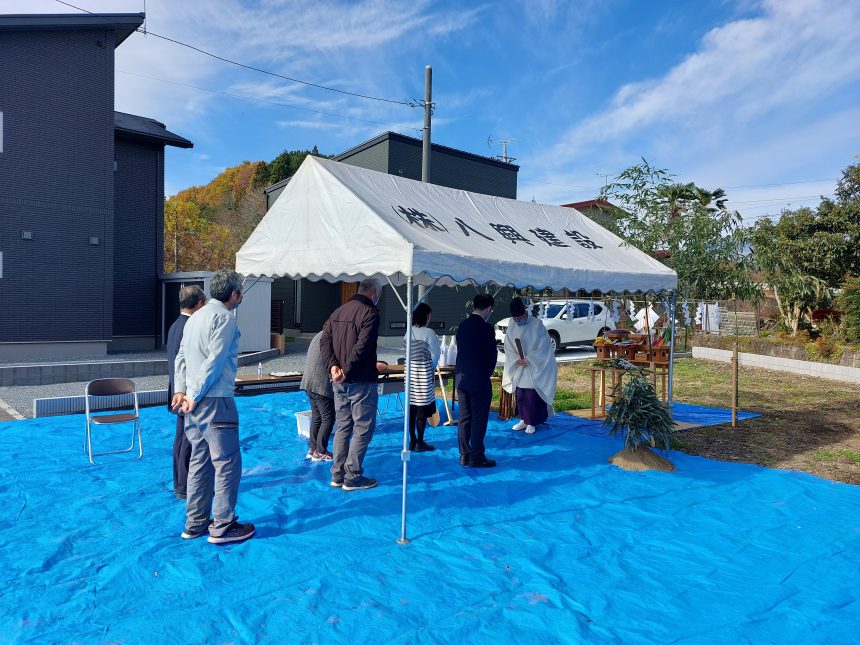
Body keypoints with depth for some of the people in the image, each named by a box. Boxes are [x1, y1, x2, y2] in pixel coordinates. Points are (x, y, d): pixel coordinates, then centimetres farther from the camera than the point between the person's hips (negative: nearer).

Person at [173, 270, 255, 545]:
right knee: (228, 463, 0)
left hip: (195, 402, 9)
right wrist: (195, 396, -12)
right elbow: (215, 361, -18)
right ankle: (222, 527, 6)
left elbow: (181, 357, 15)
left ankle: (195, 524, 24)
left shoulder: (196, 316, 17)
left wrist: (181, 390, 8)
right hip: (215, 401, -9)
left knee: (200, 462, 15)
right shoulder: (225, 317, -12)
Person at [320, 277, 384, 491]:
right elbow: (362, 347, -23)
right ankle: (353, 477, 6)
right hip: (361, 381, -8)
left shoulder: (338, 311, 14)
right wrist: (347, 371, -19)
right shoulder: (370, 312, -12)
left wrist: (333, 366, -4)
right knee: (363, 429, 2)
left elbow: (325, 341, 7)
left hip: (340, 382, 8)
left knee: (343, 427, 16)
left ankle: (337, 475, 20)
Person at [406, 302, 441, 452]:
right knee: (422, 408, 2)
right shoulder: (428, 332, -12)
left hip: (410, 371, 6)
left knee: (411, 407, 10)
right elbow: (436, 353, -8)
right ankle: (420, 443, 7)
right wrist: (433, 367, 11)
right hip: (424, 371, -6)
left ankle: (412, 441, 18)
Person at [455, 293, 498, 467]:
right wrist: (487, 373, 7)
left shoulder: (462, 325, 5)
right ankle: (477, 458, 7)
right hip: (479, 380, -7)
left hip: (461, 379, 7)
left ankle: (464, 455, 19)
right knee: (479, 420, 2)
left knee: (464, 418, 12)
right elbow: (492, 355, -10)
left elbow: (460, 350, 9)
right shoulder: (486, 328, -15)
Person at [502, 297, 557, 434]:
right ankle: (524, 420, 23)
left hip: (535, 368, -4)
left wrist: (529, 359, -17)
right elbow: (508, 349, 3)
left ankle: (532, 423, 10)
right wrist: (517, 359, -14)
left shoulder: (537, 325, -12)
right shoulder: (511, 328, 0)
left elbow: (544, 347, -11)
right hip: (518, 368, 4)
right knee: (520, 395, 9)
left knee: (533, 395, -2)